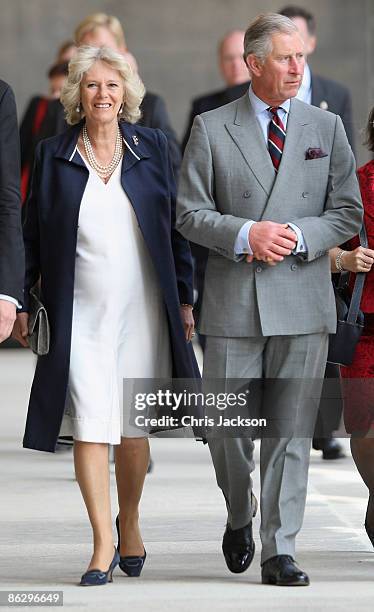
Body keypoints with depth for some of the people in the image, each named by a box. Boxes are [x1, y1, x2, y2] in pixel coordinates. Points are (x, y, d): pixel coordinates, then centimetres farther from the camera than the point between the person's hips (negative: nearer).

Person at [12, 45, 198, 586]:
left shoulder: (152, 147, 5)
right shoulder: (53, 155, 3)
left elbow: (175, 225, 8)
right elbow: (33, 234, 8)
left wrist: (184, 297, 5)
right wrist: (23, 302, 5)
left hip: (142, 310, 1)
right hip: (81, 312, -1)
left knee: (133, 428, 7)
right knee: (90, 426, -8)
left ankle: (129, 524, 28)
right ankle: (103, 546, -5)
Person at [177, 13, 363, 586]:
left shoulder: (327, 127, 9)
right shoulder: (211, 129, 4)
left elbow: (348, 212, 7)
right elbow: (190, 214, 2)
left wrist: (297, 237, -10)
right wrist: (245, 234, -14)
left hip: (303, 302, 1)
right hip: (233, 303, -1)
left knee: (291, 432, 0)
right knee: (228, 429, 2)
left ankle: (279, 551, 6)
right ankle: (239, 519, 29)